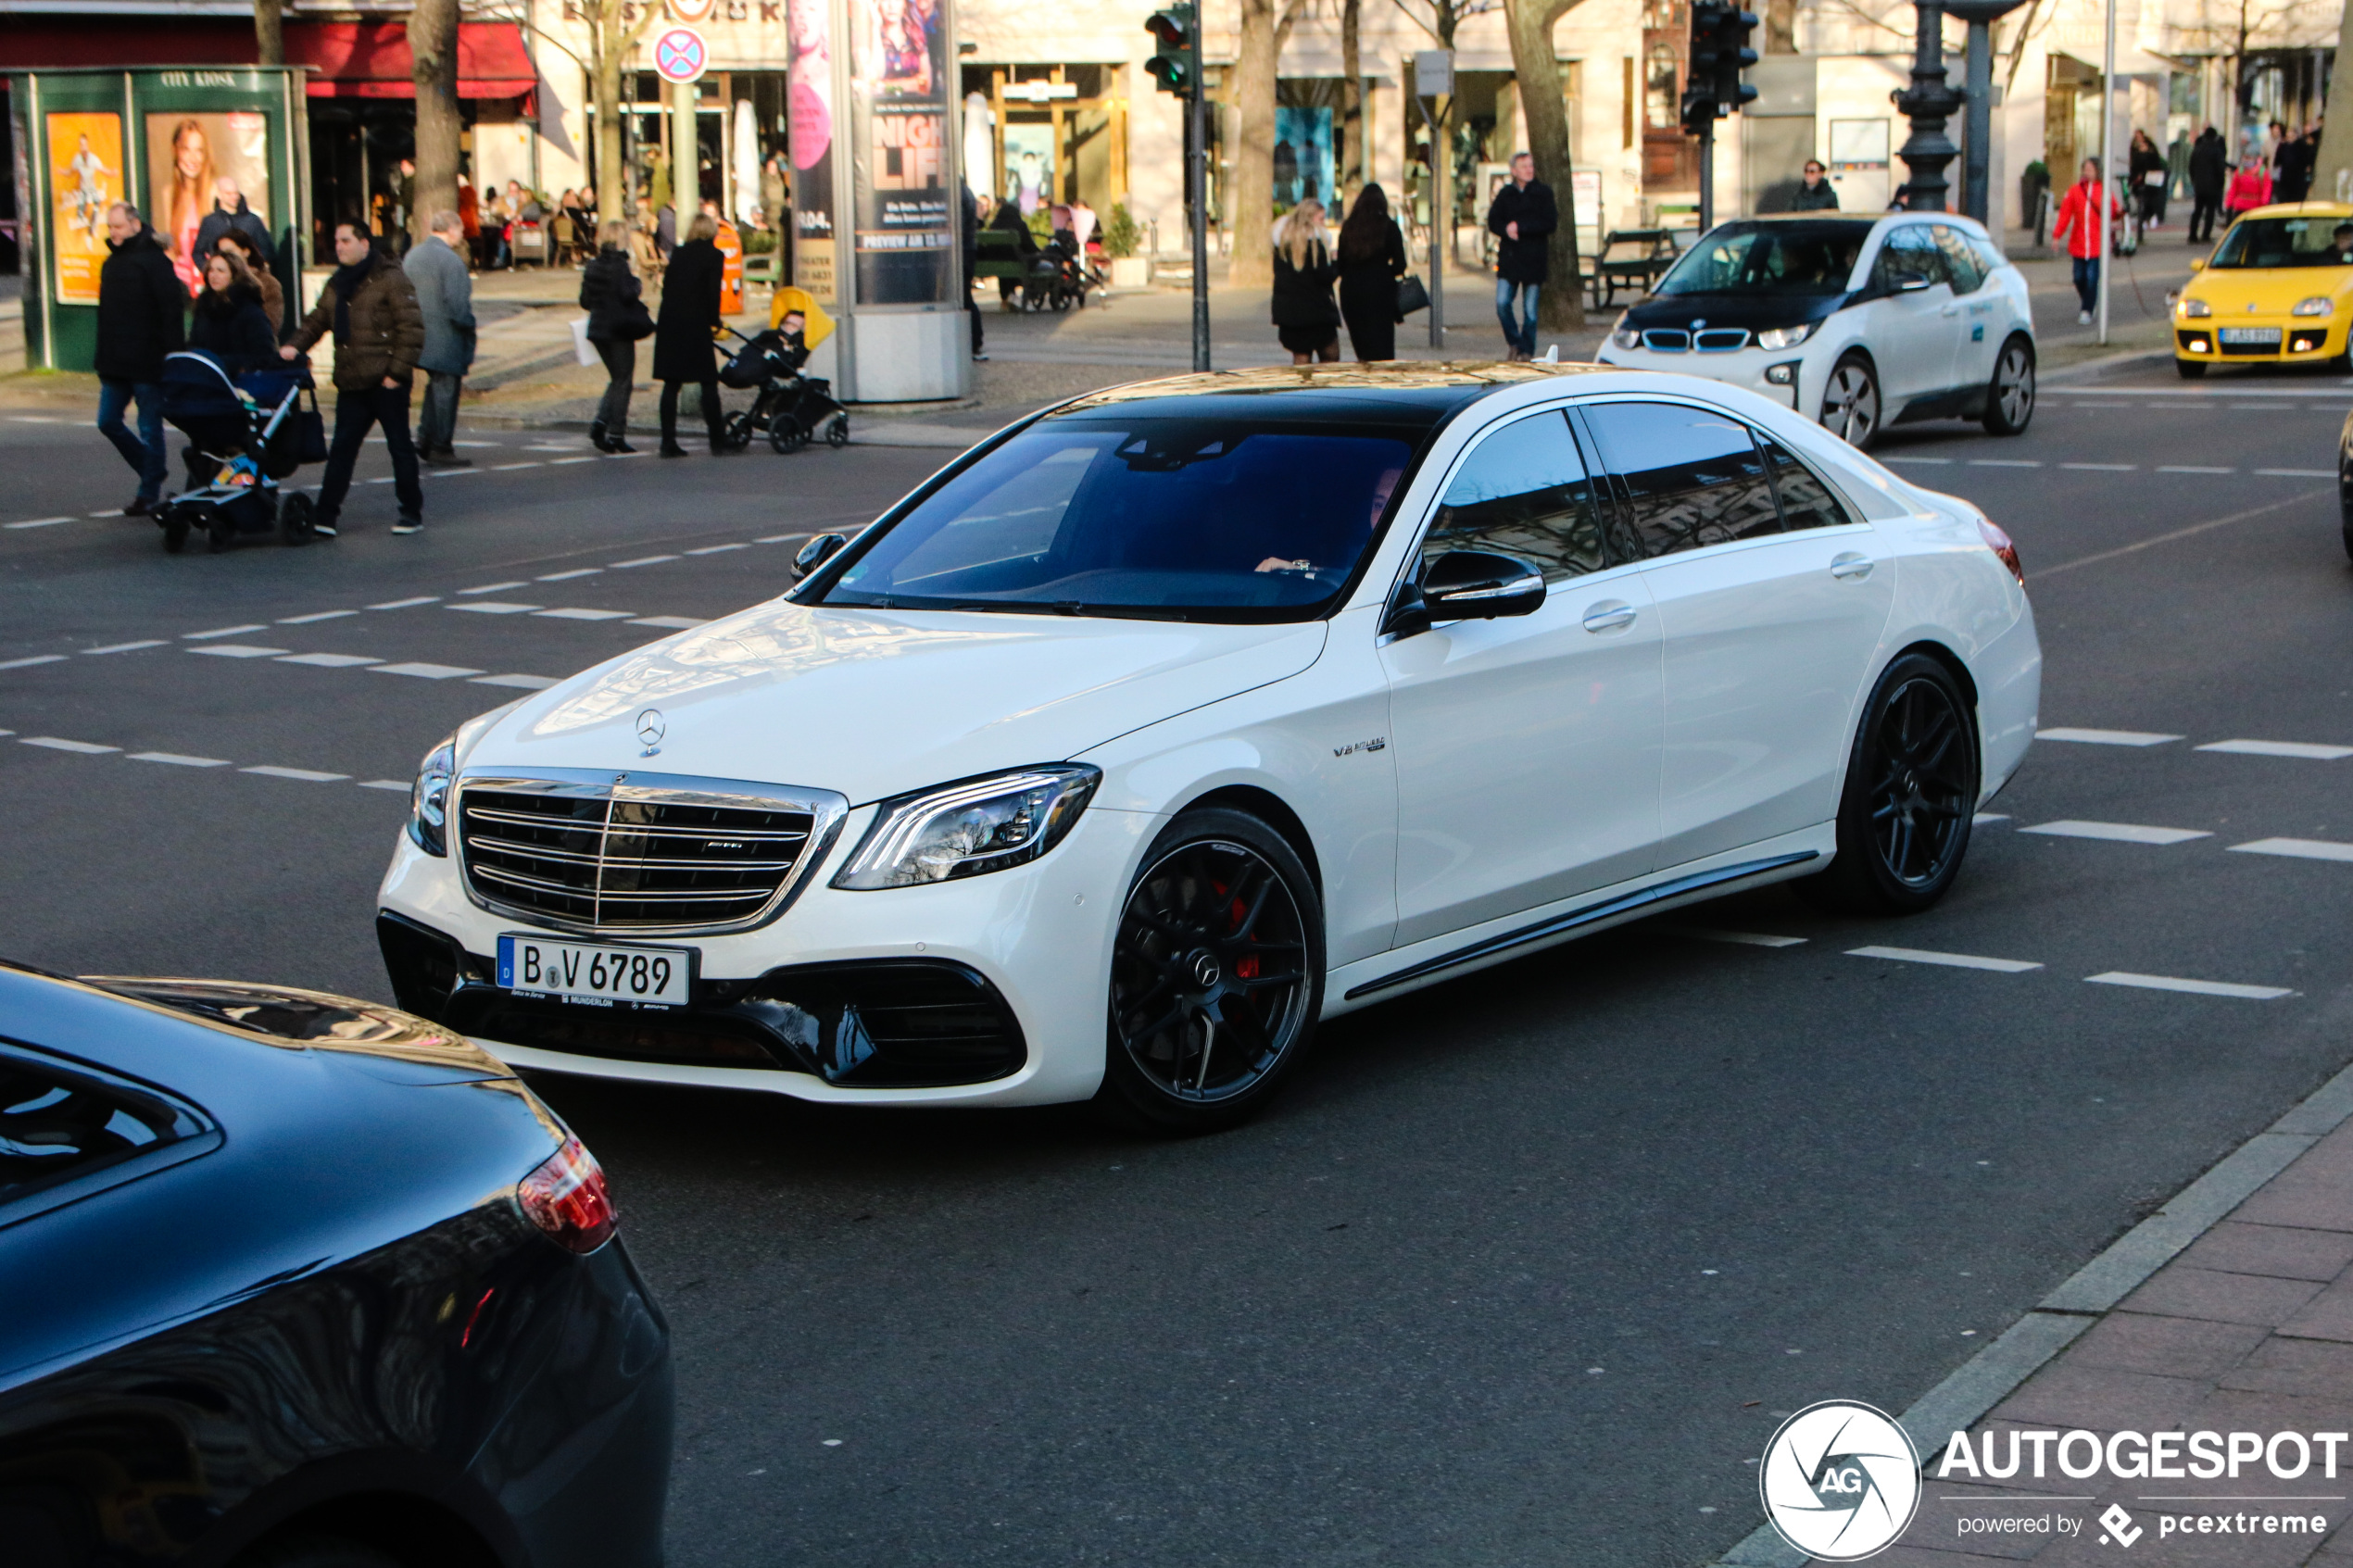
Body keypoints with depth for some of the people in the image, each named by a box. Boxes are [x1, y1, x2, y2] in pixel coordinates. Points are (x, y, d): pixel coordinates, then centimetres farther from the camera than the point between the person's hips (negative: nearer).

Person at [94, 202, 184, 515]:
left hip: (147, 364, -8)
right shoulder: (111, 262, 15)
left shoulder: (155, 261, -10)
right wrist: (103, 357, 17)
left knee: (150, 430, -1)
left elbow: (171, 311, -16)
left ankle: (149, 493, 7)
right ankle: (152, 473, 24)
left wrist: (171, 356, -21)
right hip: (115, 365, 8)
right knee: (108, 422, 8)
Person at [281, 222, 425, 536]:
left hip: (385, 383, -6)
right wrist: (295, 346, 1)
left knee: (399, 445, 2)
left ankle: (411, 512, 12)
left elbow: (411, 328, -10)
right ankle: (326, 516, 1)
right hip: (351, 382, 6)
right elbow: (317, 321, 20)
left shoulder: (391, 279, -5)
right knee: (341, 448, 2)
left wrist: (398, 371, -14)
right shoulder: (336, 285, 17)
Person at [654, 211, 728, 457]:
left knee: (671, 383, 6)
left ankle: (668, 442, 3)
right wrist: (714, 321, 2)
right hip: (695, 324, -4)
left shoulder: (678, 253, 12)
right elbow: (712, 292, -9)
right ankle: (717, 441, 2)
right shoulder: (714, 255, -2)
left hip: (669, 323, 5)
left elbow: (667, 286, 10)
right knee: (708, 382, 2)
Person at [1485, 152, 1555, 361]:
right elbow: (1493, 222, 7)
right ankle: (1514, 342, 12)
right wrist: (1507, 230, -14)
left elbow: (1550, 223, -7)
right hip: (1509, 257, 2)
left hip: (1534, 258, -2)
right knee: (1502, 303, -8)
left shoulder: (1543, 193, 2)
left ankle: (1527, 350, 12)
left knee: (1530, 309, 0)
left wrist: (1520, 227, -12)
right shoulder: (1505, 194, 9)